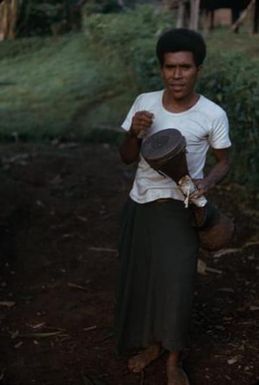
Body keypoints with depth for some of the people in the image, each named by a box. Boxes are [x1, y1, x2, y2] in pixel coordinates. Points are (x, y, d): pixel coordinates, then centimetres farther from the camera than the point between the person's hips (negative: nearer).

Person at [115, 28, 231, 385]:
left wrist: (207, 183, -19)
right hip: (140, 204, 4)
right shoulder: (144, 102, -5)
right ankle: (151, 343, 33)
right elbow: (127, 158, 1)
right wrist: (134, 132, -20)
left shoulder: (213, 114, -12)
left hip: (180, 210, -3)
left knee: (176, 281, -6)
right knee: (140, 276, 12)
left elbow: (224, 161, 2)